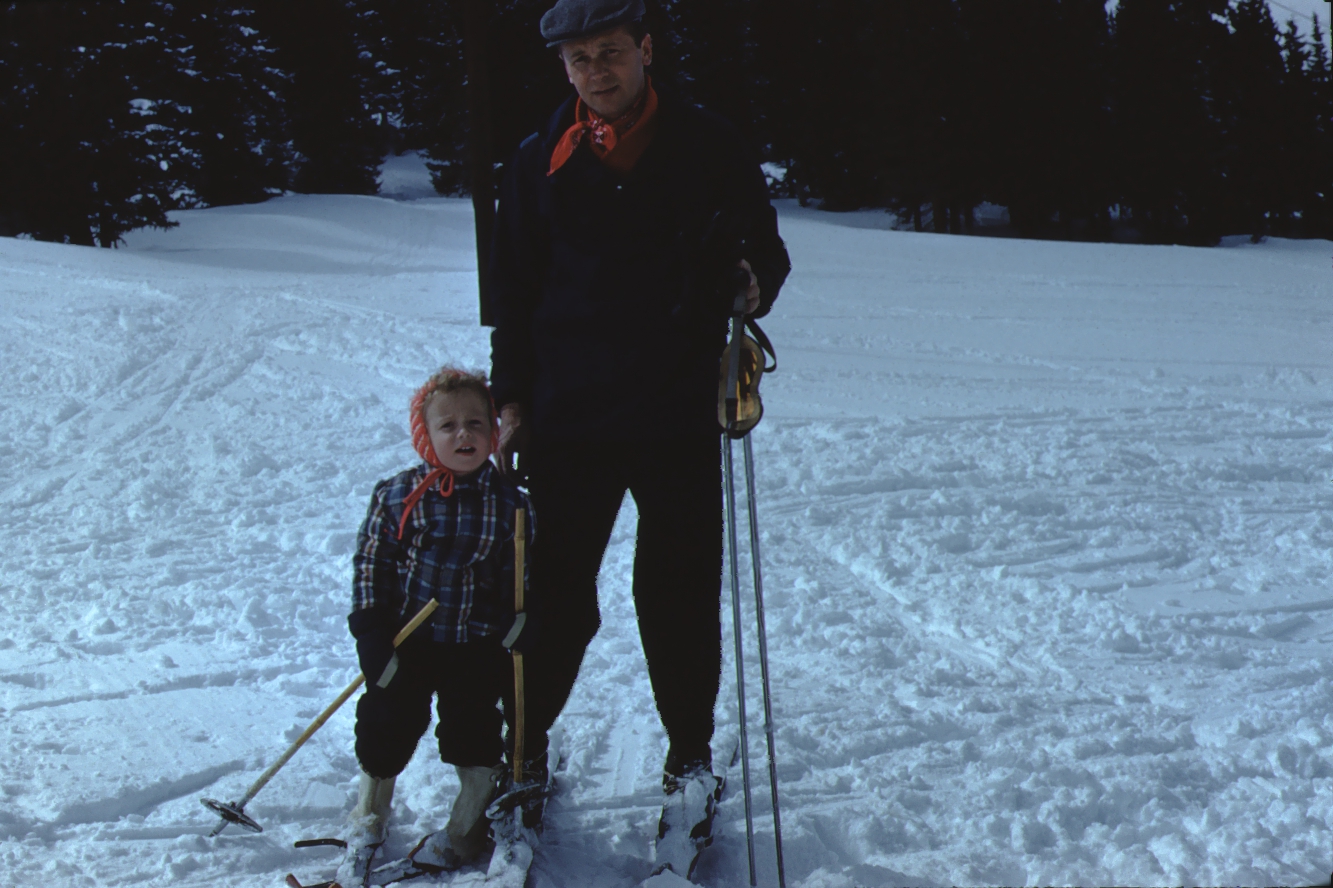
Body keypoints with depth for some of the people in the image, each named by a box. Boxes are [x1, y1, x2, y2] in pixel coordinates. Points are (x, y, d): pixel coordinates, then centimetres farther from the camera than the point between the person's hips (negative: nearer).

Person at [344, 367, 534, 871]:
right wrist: (371, 631, -9)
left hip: (477, 645, 0)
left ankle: (472, 815, 25)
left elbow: (520, 581, 1)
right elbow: (371, 563, -3)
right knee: (387, 720, 6)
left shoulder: (509, 503, -5)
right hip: (406, 639, 0)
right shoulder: (396, 496, -6)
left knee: (472, 725, 1)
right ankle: (370, 812, 30)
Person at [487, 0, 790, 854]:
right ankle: (524, 747, 23)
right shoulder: (541, 162, 5)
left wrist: (752, 283, -18)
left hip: (679, 417, -1)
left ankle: (690, 756, 23)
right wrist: (511, 398, 4)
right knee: (554, 596, 4)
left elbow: (766, 253, 5)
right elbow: (515, 292, 10)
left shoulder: (711, 148, 1)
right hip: (566, 418, 1)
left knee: (680, 596, 6)